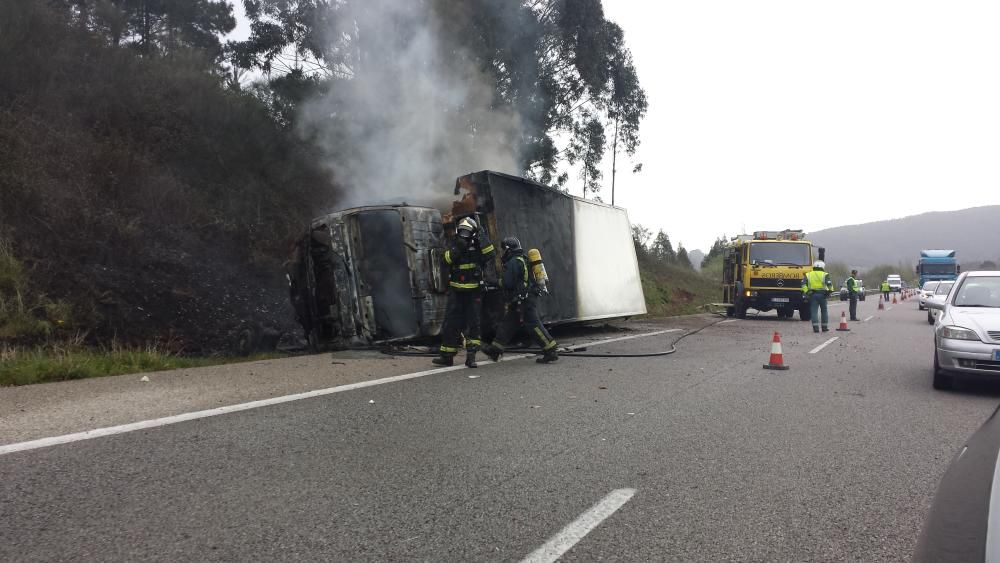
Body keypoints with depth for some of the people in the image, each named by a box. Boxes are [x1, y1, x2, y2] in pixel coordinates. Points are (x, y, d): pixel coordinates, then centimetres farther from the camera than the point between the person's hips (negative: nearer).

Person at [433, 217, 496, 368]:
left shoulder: (478, 247, 1)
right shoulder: (454, 246, 7)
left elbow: (491, 255, -17)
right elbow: (446, 260, -11)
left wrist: (483, 241, -24)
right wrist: (456, 248, -23)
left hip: (474, 293, -2)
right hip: (456, 292, 2)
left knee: (473, 324, 0)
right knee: (451, 324, 2)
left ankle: (471, 356, 6)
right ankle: (447, 356, 9)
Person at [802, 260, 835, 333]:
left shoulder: (808, 275, 9)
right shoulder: (825, 275, 3)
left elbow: (803, 284, -3)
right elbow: (829, 283, -11)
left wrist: (806, 292, -1)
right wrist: (830, 290, 3)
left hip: (812, 295, 1)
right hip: (822, 294, -1)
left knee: (814, 311, -1)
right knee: (824, 311, 12)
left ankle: (815, 327, -10)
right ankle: (825, 327, 15)